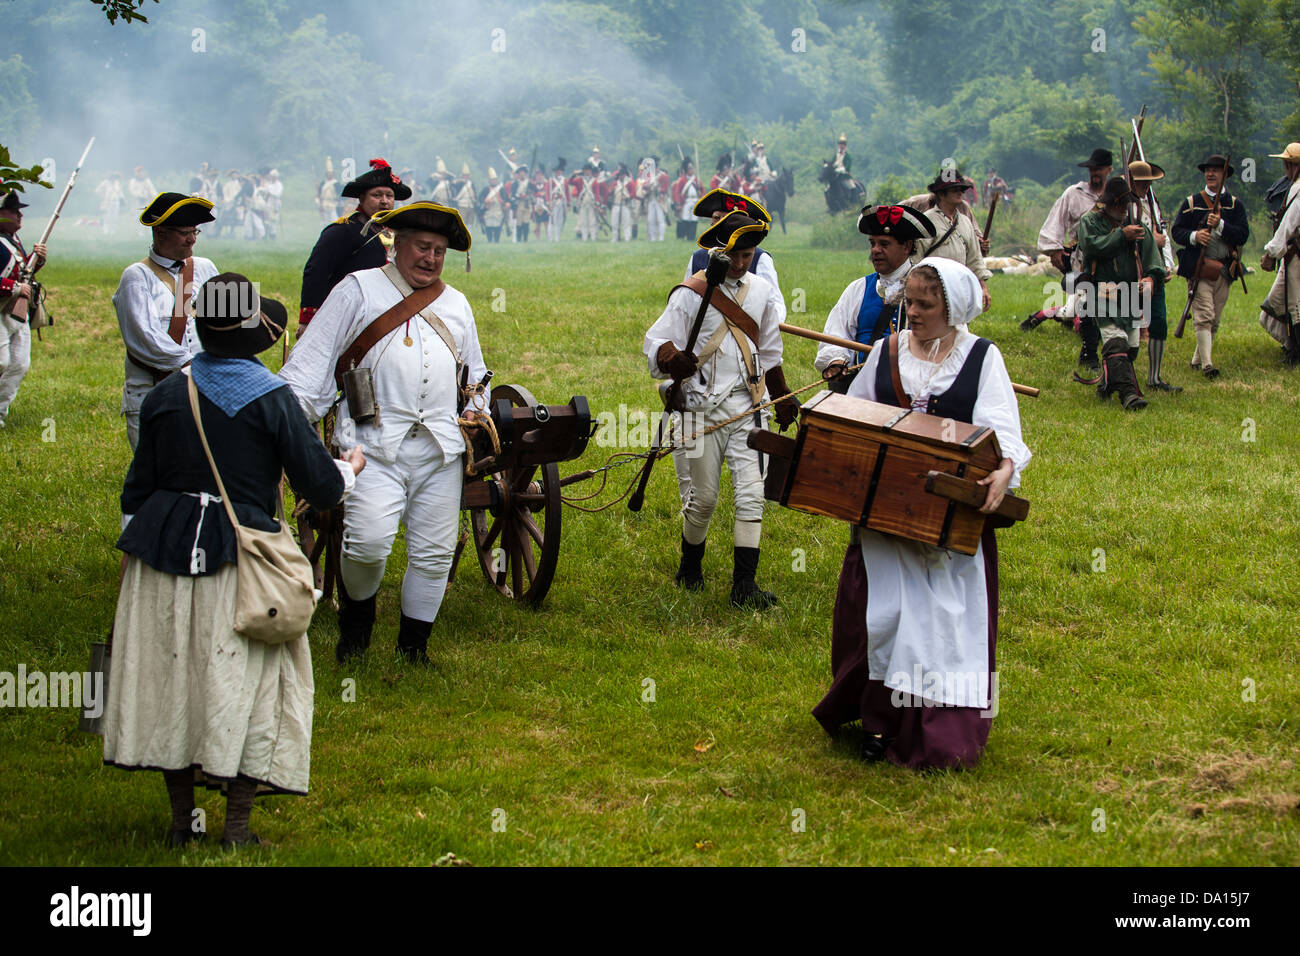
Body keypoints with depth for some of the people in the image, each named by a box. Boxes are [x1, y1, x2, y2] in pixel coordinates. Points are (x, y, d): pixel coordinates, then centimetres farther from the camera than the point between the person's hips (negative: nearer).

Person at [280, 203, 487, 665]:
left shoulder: (456, 304, 22)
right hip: (375, 445, -4)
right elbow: (313, 357, 4)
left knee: (433, 553, 3)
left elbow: (475, 374, 32)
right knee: (368, 541, -19)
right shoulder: (359, 290, 9)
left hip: (441, 449, 4)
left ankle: (413, 644, 18)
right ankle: (356, 617, 9)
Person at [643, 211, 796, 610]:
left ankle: (744, 584, -3)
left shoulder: (762, 292, 8)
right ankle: (690, 566, 30)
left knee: (751, 494, -5)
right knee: (704, 497, 5)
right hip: (704, 408, -3)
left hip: (750, 409, 3)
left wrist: (783, 401, 28)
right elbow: (655, 341, -9)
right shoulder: (692, 293, -6)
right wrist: (672, 359, -32)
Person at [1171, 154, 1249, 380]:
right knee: (1204, 315, -15)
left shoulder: (1235, 205, 9)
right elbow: (1176, 231, 4)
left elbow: (1243, 235, -3)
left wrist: (1221, 225, -18)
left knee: (1215, 319, 8)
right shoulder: (1191, 203, 8)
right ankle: (1207, 363, -21)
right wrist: (1194, 236, -16)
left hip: (1224, 270, 3)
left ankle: (1197, 359, 23)